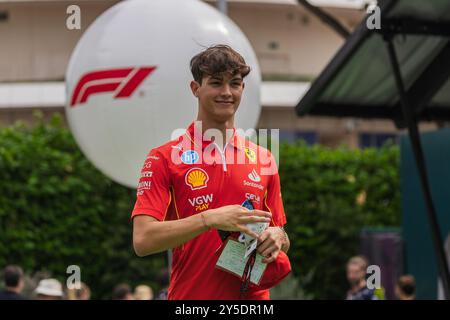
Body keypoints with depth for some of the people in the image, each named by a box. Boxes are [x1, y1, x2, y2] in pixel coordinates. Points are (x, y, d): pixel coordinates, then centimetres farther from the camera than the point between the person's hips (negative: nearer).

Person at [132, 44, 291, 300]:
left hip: (253, 296, 4)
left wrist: (277, 238, -6)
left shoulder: (263, 159, 10)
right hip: (190, 294, -4)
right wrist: (209, 219, -22)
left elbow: (280, 235, 17)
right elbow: (143, 240, -13)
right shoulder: (164, 158, -3)